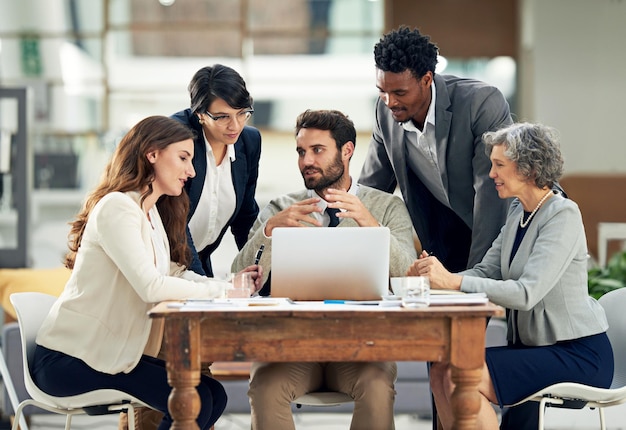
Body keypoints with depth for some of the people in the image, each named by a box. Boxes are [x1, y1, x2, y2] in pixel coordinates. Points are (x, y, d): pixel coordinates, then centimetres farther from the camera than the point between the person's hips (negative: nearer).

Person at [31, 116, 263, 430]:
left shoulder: (153, 213, 16)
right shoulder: (117, 206, -16)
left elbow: (173, 276, 5)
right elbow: (150, 286, -26)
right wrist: (221, 291, -18)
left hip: (111, 350, 9)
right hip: (71, 359, -9)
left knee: (214, 395, -4)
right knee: (194, 402, -18)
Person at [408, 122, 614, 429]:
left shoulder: (563, 216, -16)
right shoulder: (518, 212, 13)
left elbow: (526, 293, -26)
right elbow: (487, 271, 7)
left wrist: (454, 281, -32)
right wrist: (436, 277, -12)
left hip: (578, 356, -9)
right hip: (534, 347, 9)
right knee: (441, 371, -9)